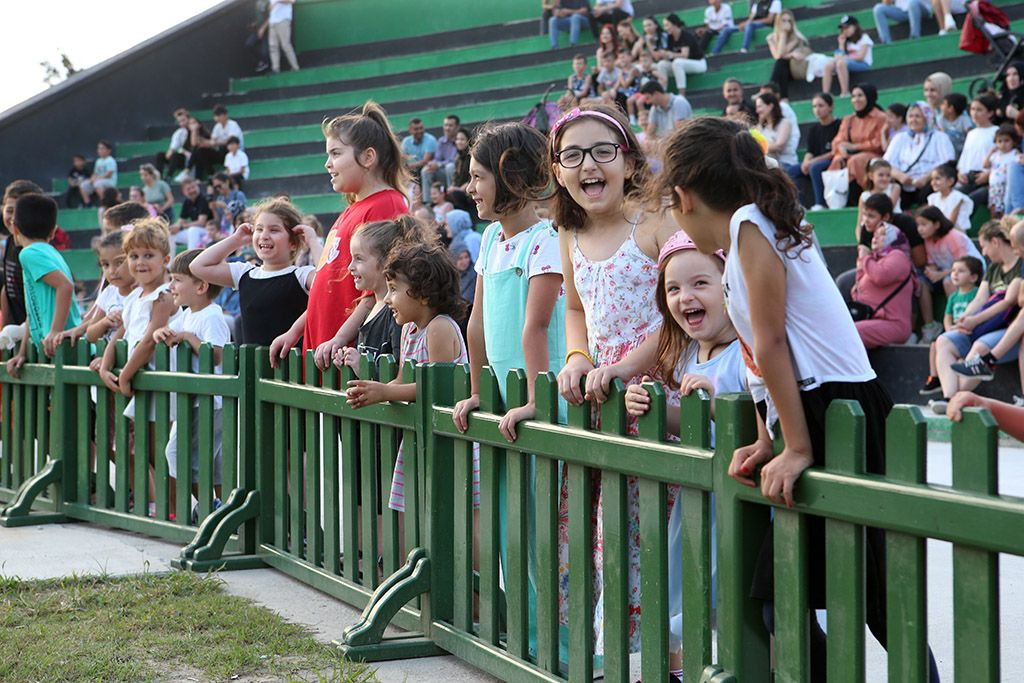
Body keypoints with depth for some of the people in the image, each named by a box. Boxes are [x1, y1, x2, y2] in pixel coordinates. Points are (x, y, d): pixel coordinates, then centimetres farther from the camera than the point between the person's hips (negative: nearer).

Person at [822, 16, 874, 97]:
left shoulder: (864, 38, 1)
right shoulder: (847, 41, 22)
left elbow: (860, 56, -12)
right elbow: (842, 56, 9)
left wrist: (844, 58, -14)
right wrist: (841, 44, 1)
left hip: (863, 64, -7)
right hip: (848, 63, 7)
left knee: (841, 62, -36)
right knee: (828, 64, -21)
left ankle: (845, 93, -40)